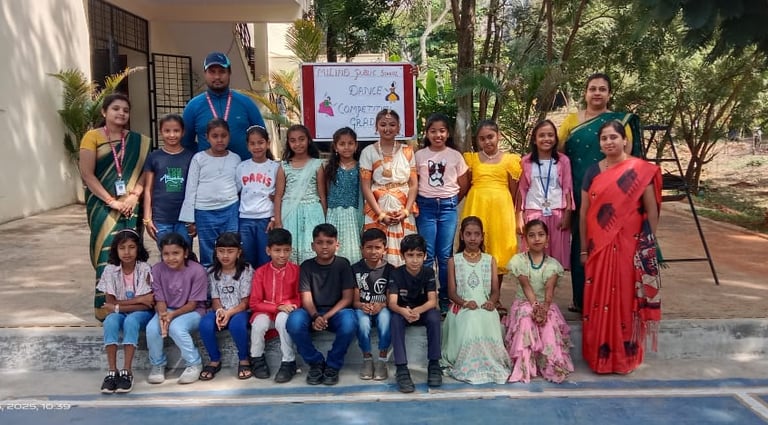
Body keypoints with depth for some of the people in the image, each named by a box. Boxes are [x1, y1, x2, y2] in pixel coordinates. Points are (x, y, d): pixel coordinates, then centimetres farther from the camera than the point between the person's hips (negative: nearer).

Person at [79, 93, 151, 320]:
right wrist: (111, 201, -12)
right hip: (103, 206, -2)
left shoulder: (137, 141, 9)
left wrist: (134, 195, -12)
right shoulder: (92, 137, 1)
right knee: (107, 252, -5)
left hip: (130, 206, 2)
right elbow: (87, 174, -6)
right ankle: (105, 305, 4)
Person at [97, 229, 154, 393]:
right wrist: (139, 300, -17)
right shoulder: (111, 270, -7)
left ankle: (127, 372, -32)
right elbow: (110, 302, -10)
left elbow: (145, 305, -16)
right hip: (120, 313, 2)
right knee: (109, 321, -31)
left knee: (131, 321, -35)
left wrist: (117, 306, -20)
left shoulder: (144, 269, -14)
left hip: (140, 313, -2)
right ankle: (112, 372, -29)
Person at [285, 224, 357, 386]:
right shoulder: (307, 266, 0)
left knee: (349, 322, -36)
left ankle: (333, 365, -10)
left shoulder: (343, 264, -2)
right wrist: (316, 316, -30)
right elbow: (306, 299, -8)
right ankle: (316, 362, -8)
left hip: (336, 311, -1)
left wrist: (327, 316, -21)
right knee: (294, 321, -33)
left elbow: (347, 298, -7)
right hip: (313, 312, 1)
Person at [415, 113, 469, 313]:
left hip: (448, 207, 0)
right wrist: (418, 203, -1)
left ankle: (445, 298, 15)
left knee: (445, 255, 5)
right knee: (427, 255, 2)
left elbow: (464, 186, 9)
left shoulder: (455, 156, 2)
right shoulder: (419, 155, 1)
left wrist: (451, 202, 10)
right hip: (426, 206, 0)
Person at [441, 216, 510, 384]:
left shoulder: (490, 260, 14)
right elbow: (452, 292, 3)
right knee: (470, 321, -35)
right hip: (462, 308, -1)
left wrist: (491, 301, -16)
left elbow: (496, 290, 8)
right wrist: (465, 303, -18)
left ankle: (490, 364, -18)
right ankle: (468, 366, -24)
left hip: (485, 308, 1)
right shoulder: (454, 261, 9)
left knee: (488, 320, -34)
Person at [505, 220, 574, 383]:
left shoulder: (552, 264, 0)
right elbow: (526, 286, -13)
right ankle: (524, 367, -26)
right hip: (524, 304, -1)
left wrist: (544, 308, -30)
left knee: (550, 325, -29)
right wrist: (535, 306, -26)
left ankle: (552, 366, -16)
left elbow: (549, 289, -13)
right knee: (526, 321, -31)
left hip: (546, 305, 1)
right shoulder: (518, 260, -3)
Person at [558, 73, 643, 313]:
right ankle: (581, 299, 16)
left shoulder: (620, 121, 3)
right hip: (578, 193, 2)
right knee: (580, 243, 5)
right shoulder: (571, 121, 9)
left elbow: (627, 158, -1)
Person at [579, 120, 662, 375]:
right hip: (599, 246, 3)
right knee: (599, 299, 6)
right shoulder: (593, 172, 6)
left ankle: (625, 357, 17)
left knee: (627, 299, 3)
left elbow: (652, 210, -1)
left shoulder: (641, 170, -4)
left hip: (631, 246, -3)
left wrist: (649, 245, 1)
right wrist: (584, 248, 6)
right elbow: (584, 213, 8)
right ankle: (600, 356, 18)